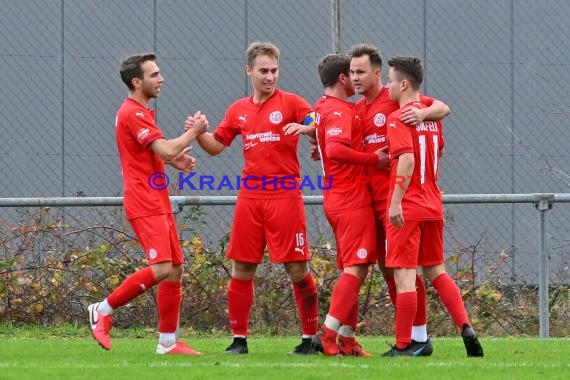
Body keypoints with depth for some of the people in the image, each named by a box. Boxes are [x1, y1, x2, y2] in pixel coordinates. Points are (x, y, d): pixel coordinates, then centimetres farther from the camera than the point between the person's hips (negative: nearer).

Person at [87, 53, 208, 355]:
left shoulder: (138, 112, 18)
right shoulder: (133, 114, -15)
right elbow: (166, 150, -22)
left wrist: (174, 160, 10)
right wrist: (194, 131, -5)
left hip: (157, 203, 11)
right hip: (144, 203, -11)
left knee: (175, 268, 8)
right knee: (162, 268, -19)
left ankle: (168, 342, 10)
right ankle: (103, 310, -7)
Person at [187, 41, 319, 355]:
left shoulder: (291, 103, 0)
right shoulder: (238, 110, 13)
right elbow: (216, 145, 19)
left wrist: (306, 129, -26)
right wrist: (198, 133, 0)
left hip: (285, 196, -4)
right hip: (250, 197, 4)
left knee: (297, 269, -4)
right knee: (241, 269, 4)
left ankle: (310, 337, 6)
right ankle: (239, 339, 12)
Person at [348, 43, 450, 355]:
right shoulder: (357, 109, 16)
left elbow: (443, 108, -10)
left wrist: (422, 113, -30)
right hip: (372, 198, 8)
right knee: (386, 268, 10)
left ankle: (420, 337, -3)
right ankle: (408, 335, 16)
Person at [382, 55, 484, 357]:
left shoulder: (398, 118, -13)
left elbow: (407, 159, -25)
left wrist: (396, 201, -26)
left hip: (407, 207, -8)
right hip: (433, 205, 8)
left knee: (404, 276, -4)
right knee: (436, 271, 17)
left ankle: (403, 345, -2)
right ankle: (465, 327, 4)